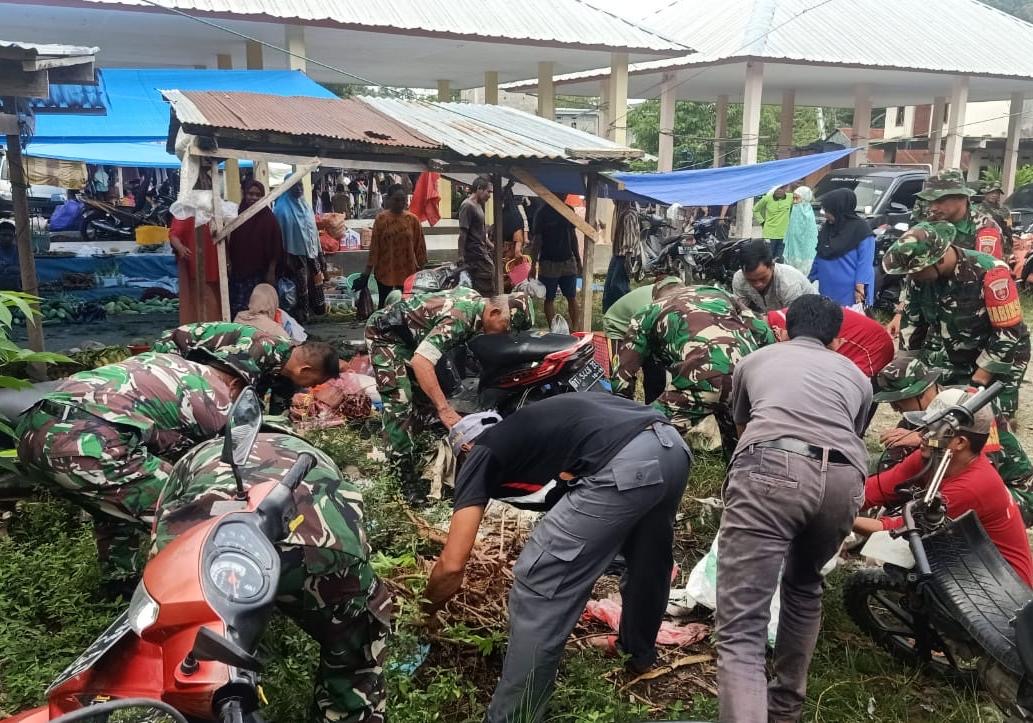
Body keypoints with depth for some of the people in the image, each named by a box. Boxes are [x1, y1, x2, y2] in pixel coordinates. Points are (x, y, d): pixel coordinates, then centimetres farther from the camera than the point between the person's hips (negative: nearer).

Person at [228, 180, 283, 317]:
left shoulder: (268, 218, -3)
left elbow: (275, 247, -4)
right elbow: (230, 245, 9)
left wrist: (271, 272, -8)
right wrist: (230, 266, 5)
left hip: (260, 273, -3)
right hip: (238, 272, 3)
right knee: (237, 311, 0)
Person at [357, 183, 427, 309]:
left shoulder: (413, 219, -2)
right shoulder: (381, 218, -6)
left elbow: (419, 245, 4)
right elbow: (374, 246, -5)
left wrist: (421, 267, 5)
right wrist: (368, 270, -6)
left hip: (407, 271, 1)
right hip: (385, 270, -1)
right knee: (384, 304, 10)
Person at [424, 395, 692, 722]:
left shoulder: (480, 456, 14)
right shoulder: (528, 427, 34)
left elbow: (453, 564, 9)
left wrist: (430, 604, 29)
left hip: (625, 465, -9)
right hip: (674, 445, 9)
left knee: (538, 589, 4)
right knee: (649, 557, 35)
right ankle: (640, 652, 60)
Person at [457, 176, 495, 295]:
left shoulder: (478, 205, 16)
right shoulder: (467, 206, -12)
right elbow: (462, 234, -17)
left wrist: (492, 247, 22)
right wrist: (461, 258, -19)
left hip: (483, 254, 10)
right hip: (475, 257, -10)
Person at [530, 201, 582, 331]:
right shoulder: (542, 213, -7)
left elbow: (573, 236, 13)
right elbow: (537, 239, -8)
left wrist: (578, 259, 12)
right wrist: (534, 264, -13)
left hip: (568, 261, 4)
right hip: (548, 262, -4)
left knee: (572, 297, 4)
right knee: (549, 299, 4)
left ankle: (575, 329, 9)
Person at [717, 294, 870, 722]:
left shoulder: (754, 360, 33)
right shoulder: (857, 376, 34)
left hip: (772, 467, -3)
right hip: (845, 478, 3)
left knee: (741, 631, -5)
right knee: (805, 587, 32)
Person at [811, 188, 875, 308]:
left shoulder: (861, 229, -8)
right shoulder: (826, 228, 10)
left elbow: (865, 262, -11)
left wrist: (860, 290, -16)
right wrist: (811, 279, 17)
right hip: (826, 291, 6)